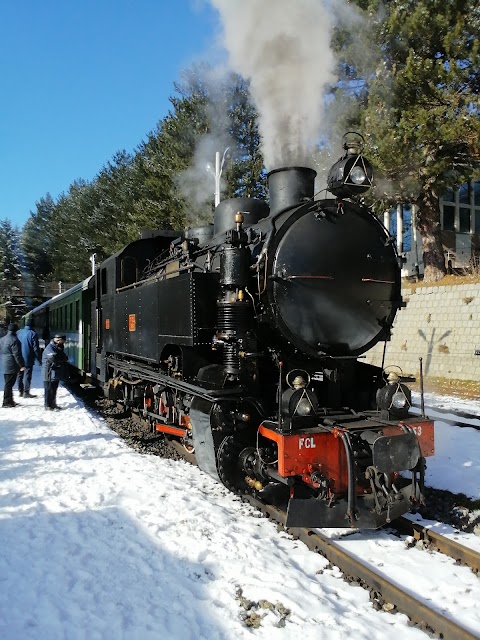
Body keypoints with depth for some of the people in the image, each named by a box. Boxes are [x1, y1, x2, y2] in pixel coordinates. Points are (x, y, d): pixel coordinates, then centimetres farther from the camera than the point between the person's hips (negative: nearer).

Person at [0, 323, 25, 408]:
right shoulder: (14, 340, -16)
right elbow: (17, 354, -18)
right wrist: (21, 365, -14)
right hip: (12, 366, -9)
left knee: (8, 383, 15)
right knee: (9, 384, -4)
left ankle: (9, 401, 22)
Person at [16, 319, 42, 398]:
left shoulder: (19, 332, 4)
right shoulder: (33, 333, -12)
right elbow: (36, 348, -12)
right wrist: (40, 359, -4)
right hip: (28, 359, -5)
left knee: (20, 375, 14)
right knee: (27, 375, 0)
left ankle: (20, 391, 20)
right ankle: (26, 392, 0)